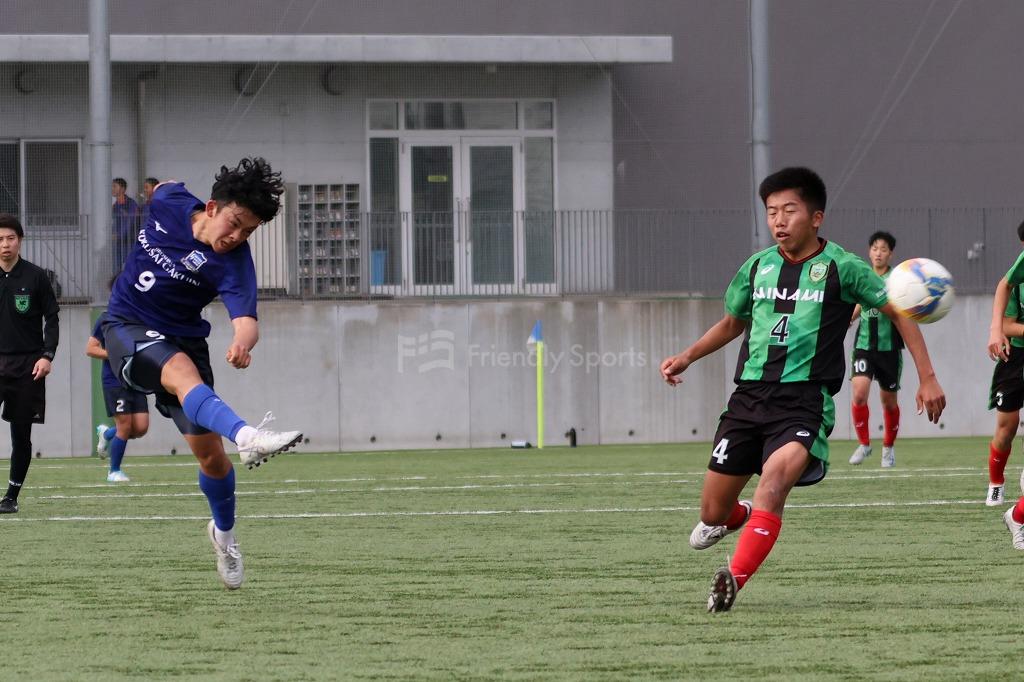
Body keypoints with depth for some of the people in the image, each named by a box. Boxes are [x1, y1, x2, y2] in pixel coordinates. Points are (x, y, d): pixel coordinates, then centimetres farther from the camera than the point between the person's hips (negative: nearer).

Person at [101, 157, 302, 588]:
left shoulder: (233, 261, -20)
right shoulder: (169, 203, -12)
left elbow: (246, 317, -35)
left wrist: (243, 342, -58)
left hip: (182, 339, 0)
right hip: (127, 324, 0)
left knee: (210, 453, -3)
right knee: (183, 374, -34)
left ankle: (224, 532, 26)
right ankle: (245, 436, -60)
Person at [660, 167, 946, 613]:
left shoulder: (841, 268, -1)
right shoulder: (756, 267, 11)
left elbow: (898, 313, 6)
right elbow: (732, 323, 28)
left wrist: (927, 379, 1)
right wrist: (688, 356, 14)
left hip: (805, 397, -5)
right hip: (750, 393, 5)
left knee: (776, 475, -34)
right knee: (712, 513, 5)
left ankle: (734, 580, -41)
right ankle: (737, 516, 43)